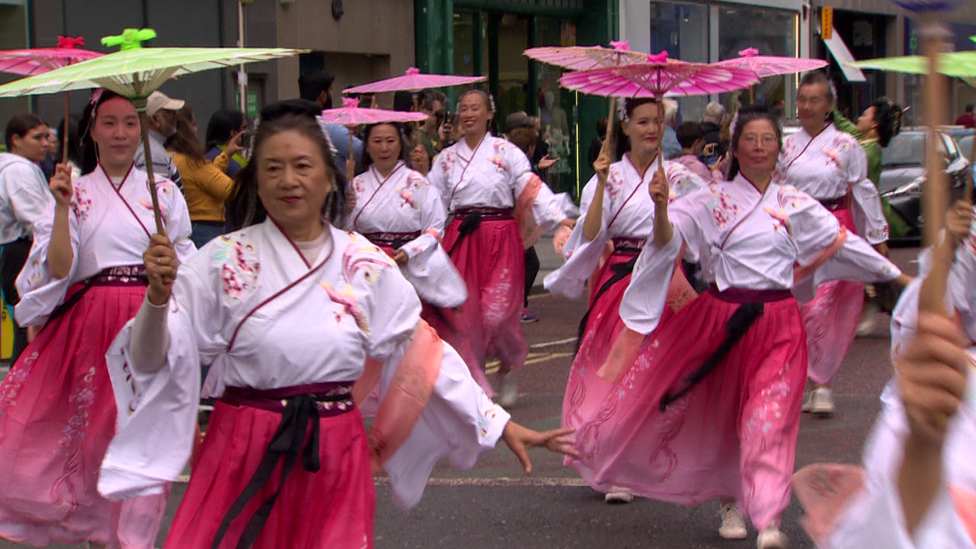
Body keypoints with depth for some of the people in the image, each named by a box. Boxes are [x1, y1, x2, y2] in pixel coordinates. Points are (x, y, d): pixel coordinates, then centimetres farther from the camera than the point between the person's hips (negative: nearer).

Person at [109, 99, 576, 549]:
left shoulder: (366, 265, 1)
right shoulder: (226, 260, -4)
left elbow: (424, 357, 6)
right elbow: (157, 359, -7)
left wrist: (502, 427, 4)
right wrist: (157, 296, -26)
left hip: (335, 462, 2)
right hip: (243, 460, -1)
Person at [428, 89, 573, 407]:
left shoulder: (506, 152, 0)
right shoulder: (447, 157, 11)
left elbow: (533, 189, -7)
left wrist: (562, 221, -18)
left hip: (501, 239, -3)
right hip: (461, 240, 3)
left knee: (497, 313, -9)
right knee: (463, 313, -1)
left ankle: (508, 371, 19)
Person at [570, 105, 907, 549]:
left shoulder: (795, 205, 7)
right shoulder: (713, 200, 1)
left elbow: (844, 243, 14)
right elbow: (669, 240, -12)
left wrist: (901, 278, 18)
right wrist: (661, 209, -33)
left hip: (777, 323, 0)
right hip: (721, 319, 0)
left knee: (769, 417, -13)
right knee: (718, 414, 10)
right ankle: (730, 499, 31)